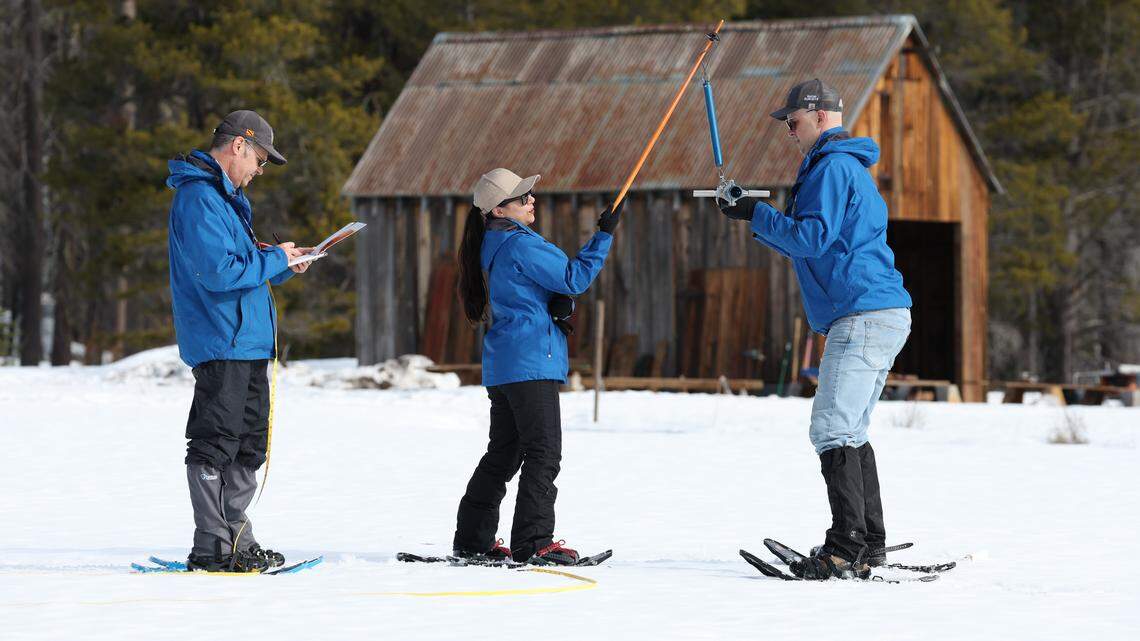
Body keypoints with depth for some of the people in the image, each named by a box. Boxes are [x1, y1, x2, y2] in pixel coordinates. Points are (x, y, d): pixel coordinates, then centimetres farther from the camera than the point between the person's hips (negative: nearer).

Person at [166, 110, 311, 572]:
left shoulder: (225, 196, 20)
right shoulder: (199, 197, -15)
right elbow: (219, 273, -23)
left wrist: (281, 265, 9)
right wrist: (274, 259, -12)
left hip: (247, 342, 11)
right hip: (221, 342, -11)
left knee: (249, 445, 14)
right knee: (214, 445, -7)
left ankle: (237, 542, 20)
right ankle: (211, 548, -5)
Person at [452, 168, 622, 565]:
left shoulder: (495, 246, 16)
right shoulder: (520, 244, -14)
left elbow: (552, 283, 19)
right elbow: (573, 277, -11)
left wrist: (561, 303, -2)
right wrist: (604, 235, -8)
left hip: (502, 366, 10)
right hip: (531, 364, -10)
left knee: (503, 454, 14)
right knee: (543, 453, -8)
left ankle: (473, 540, 16)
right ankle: (533, 543, -11)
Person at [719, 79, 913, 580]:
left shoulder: (832, 167, -9)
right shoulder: (848, 166, 24)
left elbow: (813, 237, -19)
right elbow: (810, 246, 29)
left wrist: (758, 214, -11)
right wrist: (756, 217, 20)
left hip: (862, 315, -11)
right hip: (884, 315, 11)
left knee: (832, 431, -15)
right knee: (849, 434, 16)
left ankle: (847, 550, -21)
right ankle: (869, 544, 18)